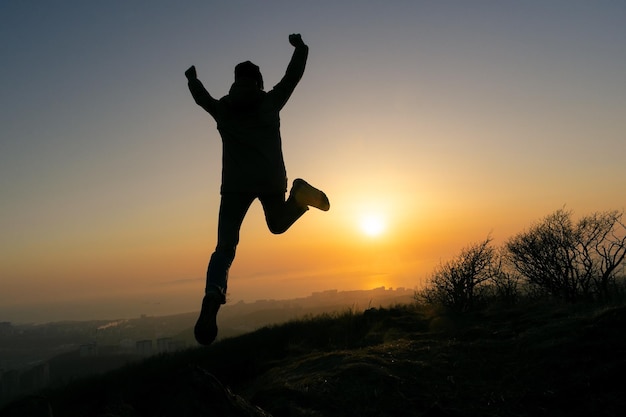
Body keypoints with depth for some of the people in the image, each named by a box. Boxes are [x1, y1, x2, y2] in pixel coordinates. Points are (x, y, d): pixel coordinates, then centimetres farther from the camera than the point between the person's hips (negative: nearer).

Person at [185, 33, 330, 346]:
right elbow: (294, 74, 21)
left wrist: (192, 79, 54)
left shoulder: (223, 110, 14)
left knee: (225, 246, -1)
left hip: (235, 185, 0)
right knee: (278, 225, 25)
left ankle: (212, 297, -29)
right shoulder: (271, 102, 13)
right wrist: (300, 48, 39)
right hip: (271, 180, 1)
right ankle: (299, 195, -8)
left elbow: (201, 97, 33)